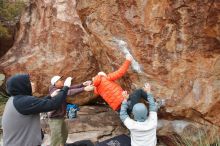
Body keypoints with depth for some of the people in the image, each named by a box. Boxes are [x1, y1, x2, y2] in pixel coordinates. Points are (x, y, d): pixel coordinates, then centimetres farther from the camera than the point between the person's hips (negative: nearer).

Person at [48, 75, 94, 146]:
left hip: (60, 118, 10)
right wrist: (84, 89, -44)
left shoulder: (61, 89, 4)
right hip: (55, 119, -10)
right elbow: (70, 92, -37)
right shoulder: (56, 91, -24)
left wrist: (83, 84, -16)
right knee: (56, 139, 0)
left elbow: (71, 88, -3)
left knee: (64, 134, 25)